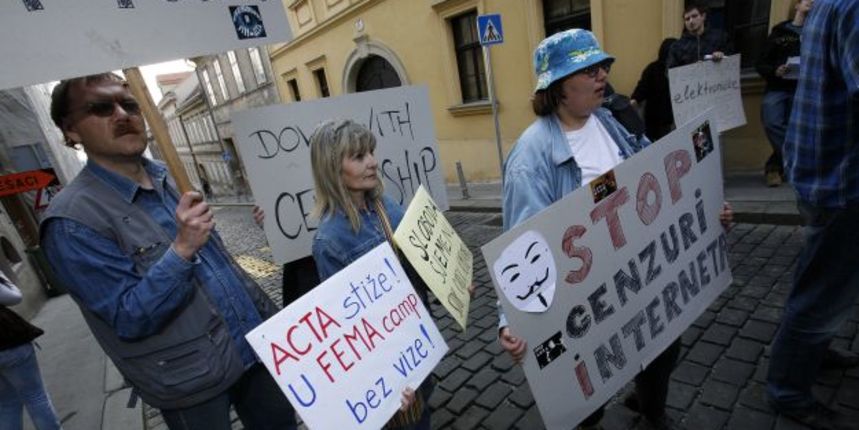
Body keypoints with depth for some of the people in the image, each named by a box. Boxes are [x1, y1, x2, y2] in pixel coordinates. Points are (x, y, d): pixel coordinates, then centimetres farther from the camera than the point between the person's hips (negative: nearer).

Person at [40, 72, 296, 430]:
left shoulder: (170, 176, 3)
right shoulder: (73, 218, -17)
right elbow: (129, 320, -19)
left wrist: (271, 317, 11)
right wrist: (182, 249, -31)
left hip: (254, 344, 6)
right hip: (192, 381, -6)